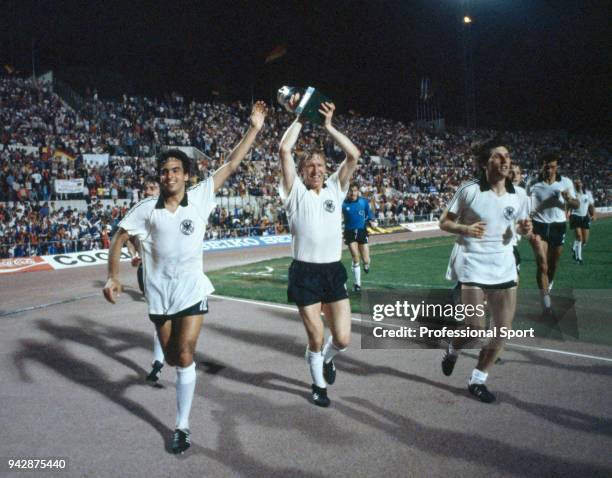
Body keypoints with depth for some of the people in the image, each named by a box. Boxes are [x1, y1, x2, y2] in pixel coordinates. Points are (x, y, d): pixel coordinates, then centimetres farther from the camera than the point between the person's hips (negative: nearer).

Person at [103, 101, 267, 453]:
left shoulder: (200, 197, -7)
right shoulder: (146, 210, -5)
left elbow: (231, 165, -7)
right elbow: (119, 238, 4)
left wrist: (254, 129, -9)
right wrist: (113, 277, -7)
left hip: (192, 289, -2)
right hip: (159, 292, 2)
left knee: (185, 357, -8)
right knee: (173, 358, 16)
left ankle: (183, 426, 7)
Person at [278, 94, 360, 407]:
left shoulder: (335, 188, 8)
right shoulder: (295, 192, -1)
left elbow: (354, 154, -1)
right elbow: (284, 150, -12)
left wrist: (328, 125, 3)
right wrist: (300, 119, -1)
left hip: (334, 271, 3)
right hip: (305, 273, -3)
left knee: (343, 339, 2)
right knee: (316, 339, 7)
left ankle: (327, 358, 37)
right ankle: (319, 385, 33)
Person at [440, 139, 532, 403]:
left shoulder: (517, 196, 4)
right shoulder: (469, 190, -9)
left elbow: (521, 225, 19)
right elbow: (444, 222, -3)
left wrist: (525, 228, -5)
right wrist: (465, 229, -23)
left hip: (503, 267, 5)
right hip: (472, 265, -5)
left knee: (503, 328, 5)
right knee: (476, 327, -9)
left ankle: (477, 380, 22)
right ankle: (452, 349, 28)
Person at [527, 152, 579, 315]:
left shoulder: (566, 182, -1)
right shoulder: (533, 184, -4)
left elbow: (576, 205, 4)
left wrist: (569, 199, -19)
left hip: (558, 226, 2)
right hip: (539, 226, -2)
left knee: (553, 265, 15)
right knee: (542, 265, -9)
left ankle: (548, 287, 42)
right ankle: (546, 303, -5)